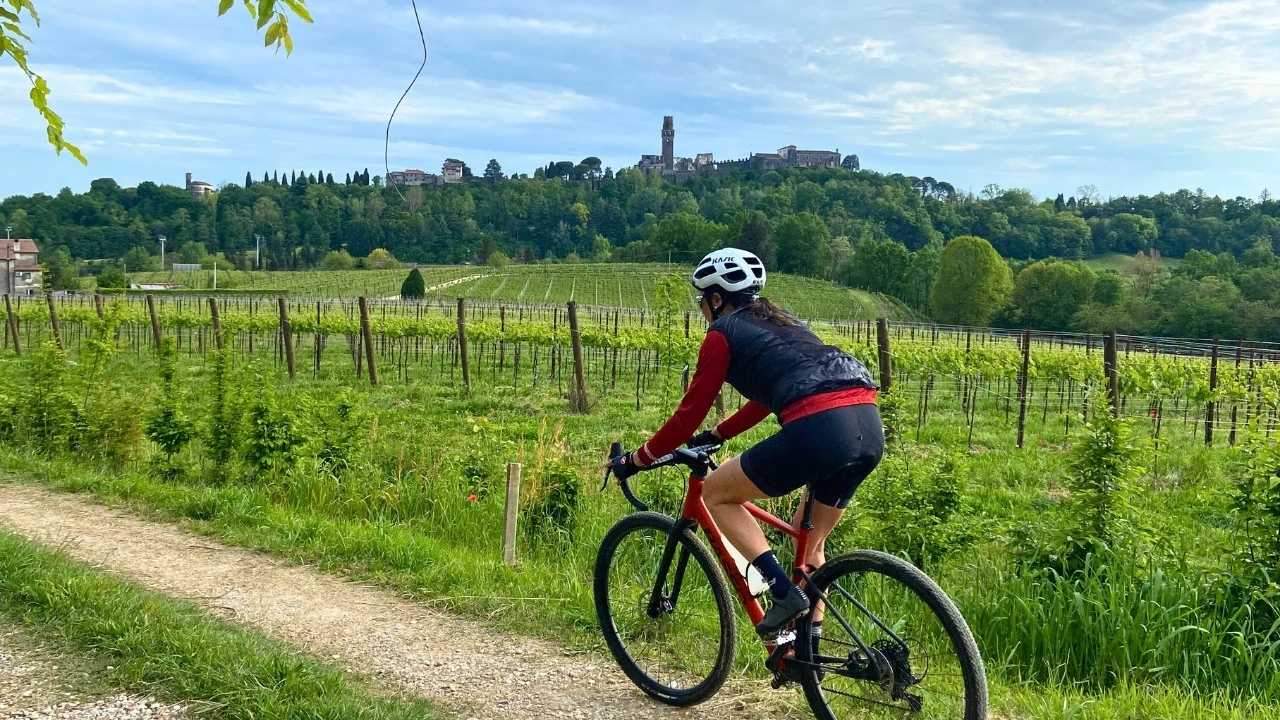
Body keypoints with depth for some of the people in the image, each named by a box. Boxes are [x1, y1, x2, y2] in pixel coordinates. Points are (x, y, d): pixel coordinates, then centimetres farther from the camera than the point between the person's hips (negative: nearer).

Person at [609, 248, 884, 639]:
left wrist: (636, 460, 22)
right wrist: (715, 436, 49)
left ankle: (785, 593, 1)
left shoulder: (723, 332, 9)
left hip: (819, 428, -8)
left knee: (714, 493, 12)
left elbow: (689, 415, 10)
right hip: (870, 427, 8)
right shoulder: (780, 322, 30)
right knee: (809, 546, 25)